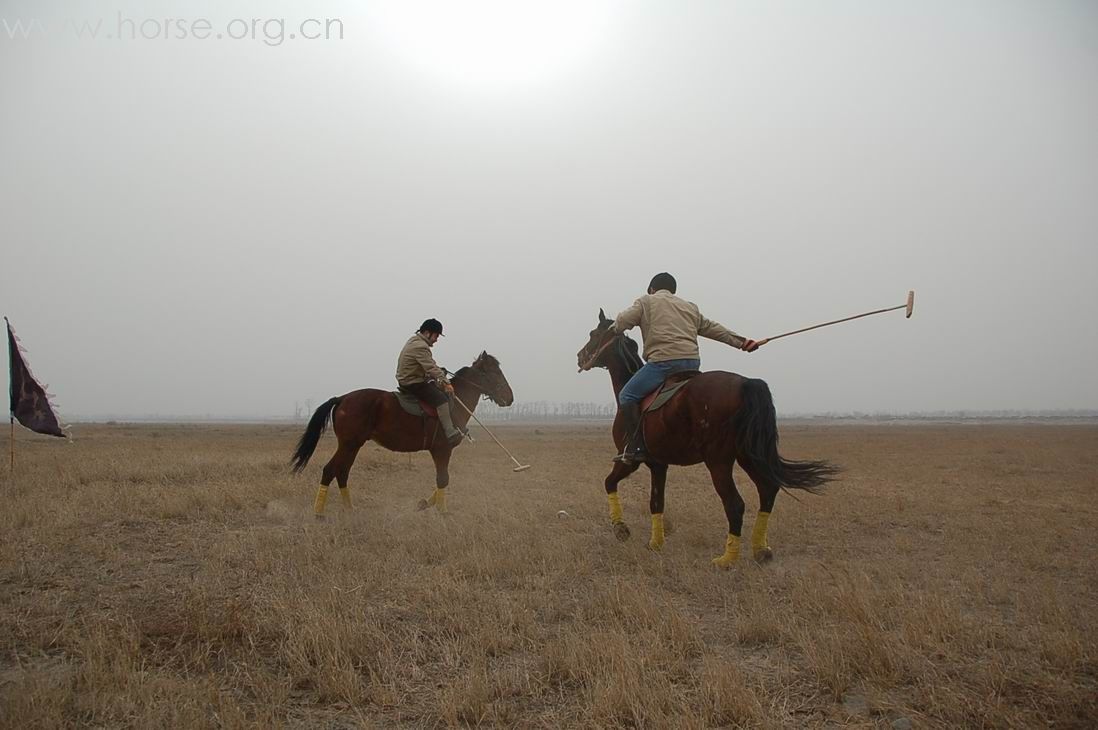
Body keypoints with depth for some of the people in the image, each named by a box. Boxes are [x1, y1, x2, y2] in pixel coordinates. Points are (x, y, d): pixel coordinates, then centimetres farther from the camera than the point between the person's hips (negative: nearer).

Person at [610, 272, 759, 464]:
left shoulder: (646, 301, 12)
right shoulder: (690, 307, 28)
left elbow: (622, 321, 1)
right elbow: (713, 328, 32)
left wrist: (613, 330, 23)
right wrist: (742, 342, 41)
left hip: (663, 361, -6)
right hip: (693, 363, 6)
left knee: (627, 396, 0)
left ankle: (636, 448, -10)